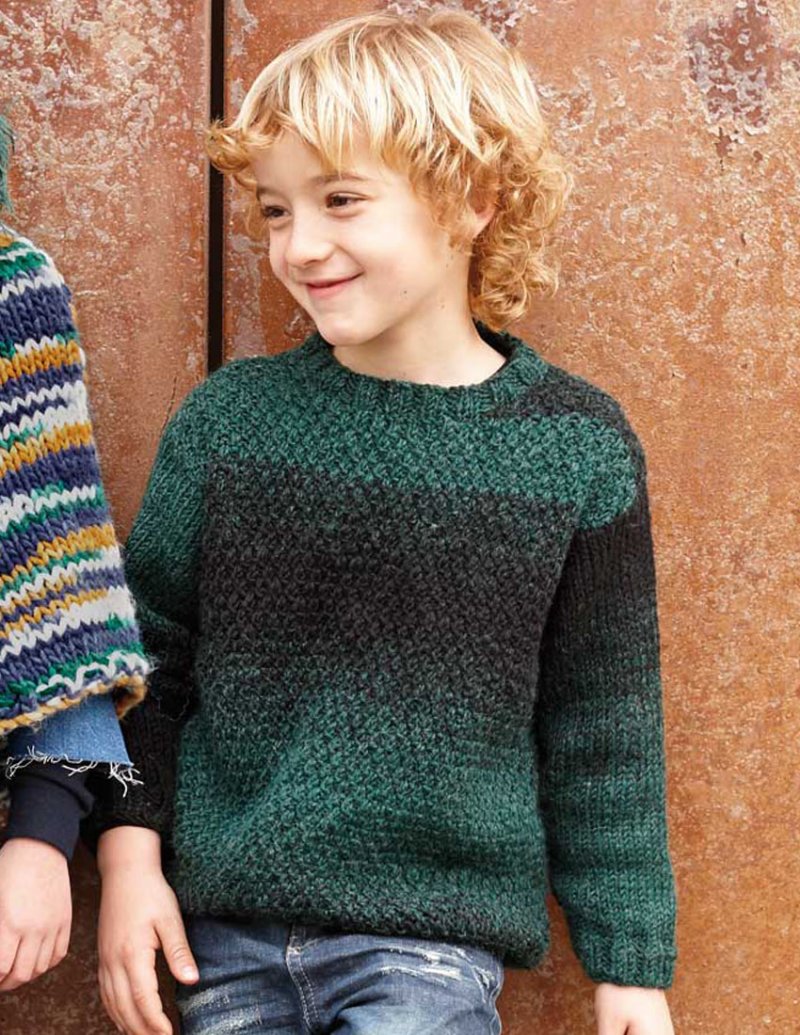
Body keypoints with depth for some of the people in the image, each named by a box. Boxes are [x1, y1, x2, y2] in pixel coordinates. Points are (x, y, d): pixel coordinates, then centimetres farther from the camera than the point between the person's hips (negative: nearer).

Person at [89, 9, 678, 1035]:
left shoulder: (575, 446, -4)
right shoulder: (226, 419, -1)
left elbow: (601, 727, 2)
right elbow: (146, 651, 8)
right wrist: (129, 850, 0)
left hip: (433, 943, -2)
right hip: (225, 932, 2)